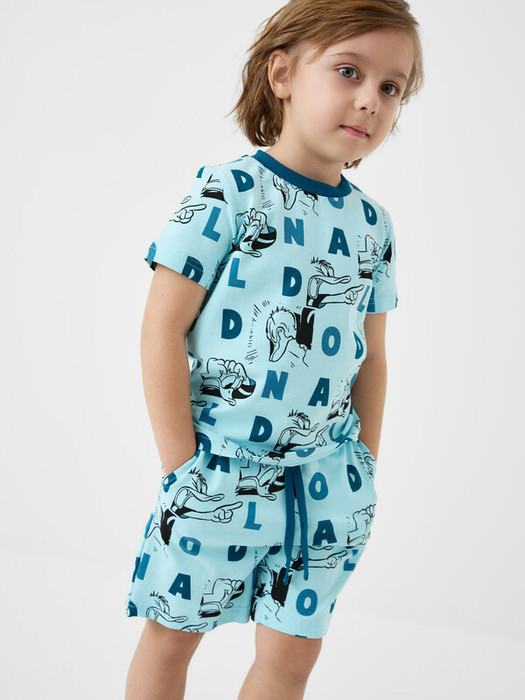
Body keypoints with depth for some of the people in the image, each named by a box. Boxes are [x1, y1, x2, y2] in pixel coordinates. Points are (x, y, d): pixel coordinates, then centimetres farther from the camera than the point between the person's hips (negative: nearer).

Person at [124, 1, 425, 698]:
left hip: (325, 478, 5)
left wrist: (364, 466, 10)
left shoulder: (373, 223, 6)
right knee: (172, 634, 11)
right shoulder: (227, 191, -11)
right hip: (221, 467, -4)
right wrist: (181, 463, -12)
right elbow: (163, 329, -12)